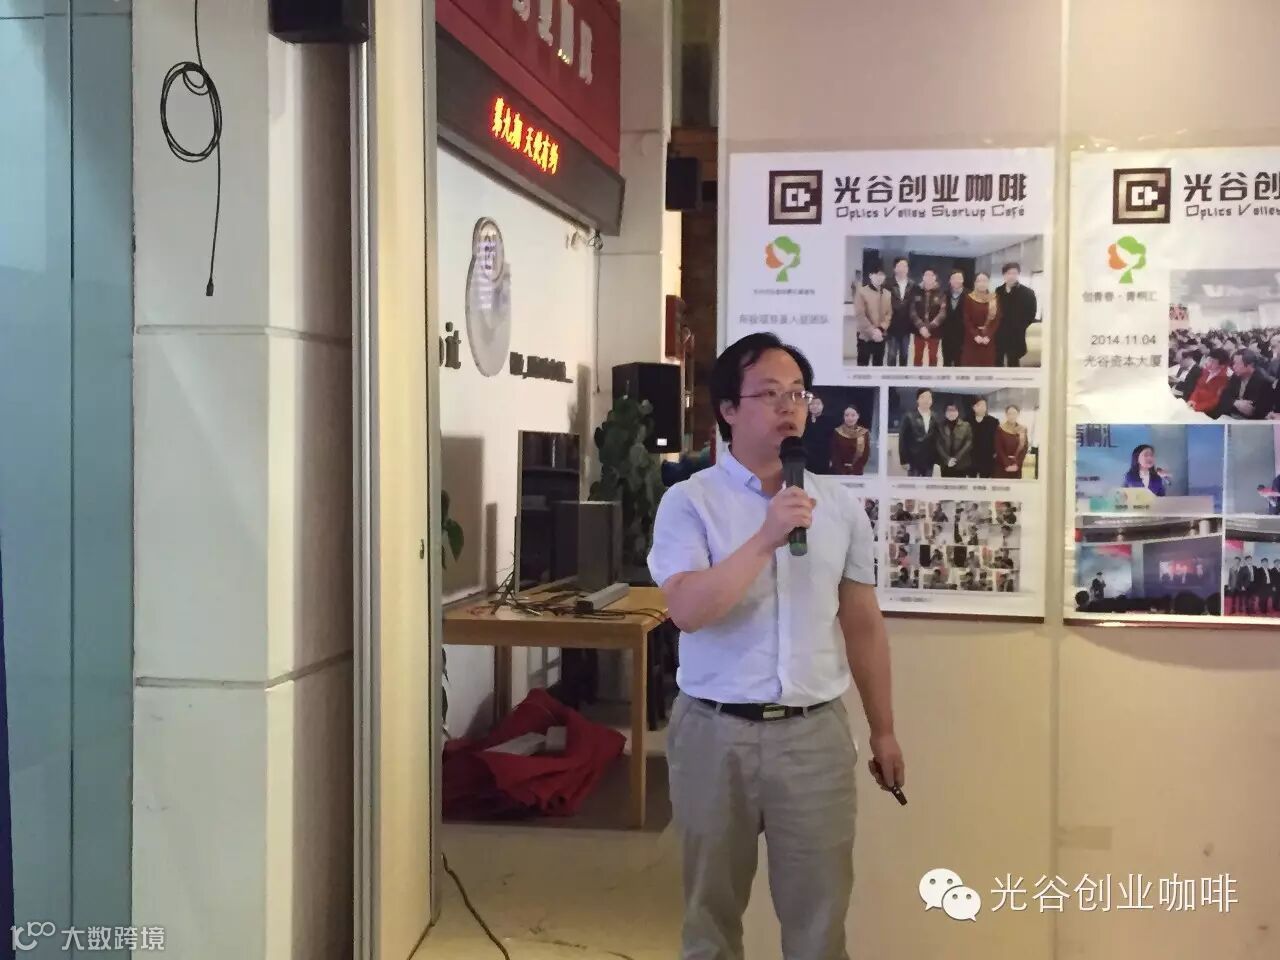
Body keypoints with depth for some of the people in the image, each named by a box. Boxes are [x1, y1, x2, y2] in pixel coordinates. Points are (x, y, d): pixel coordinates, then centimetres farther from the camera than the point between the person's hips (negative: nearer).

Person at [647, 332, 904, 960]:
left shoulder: (840, 506, 5)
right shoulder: (689, 501, -6)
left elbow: (862, 625, 10)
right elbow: (687, 610, -20)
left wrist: (883, 731, 12)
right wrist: (767, 538, -26)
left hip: (815, 731, 2)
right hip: (715, 731, -2)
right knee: (712, 904, 13)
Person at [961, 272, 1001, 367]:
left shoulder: (994, 300, 5)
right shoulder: (969, 299, 0)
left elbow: (997, 320, 0)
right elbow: (966, 320, -4)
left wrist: (988, 335, -13)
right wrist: (975, 335, -16)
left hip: (988, 340, 2)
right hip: (972, 340, -1)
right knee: (970, 368, -3)